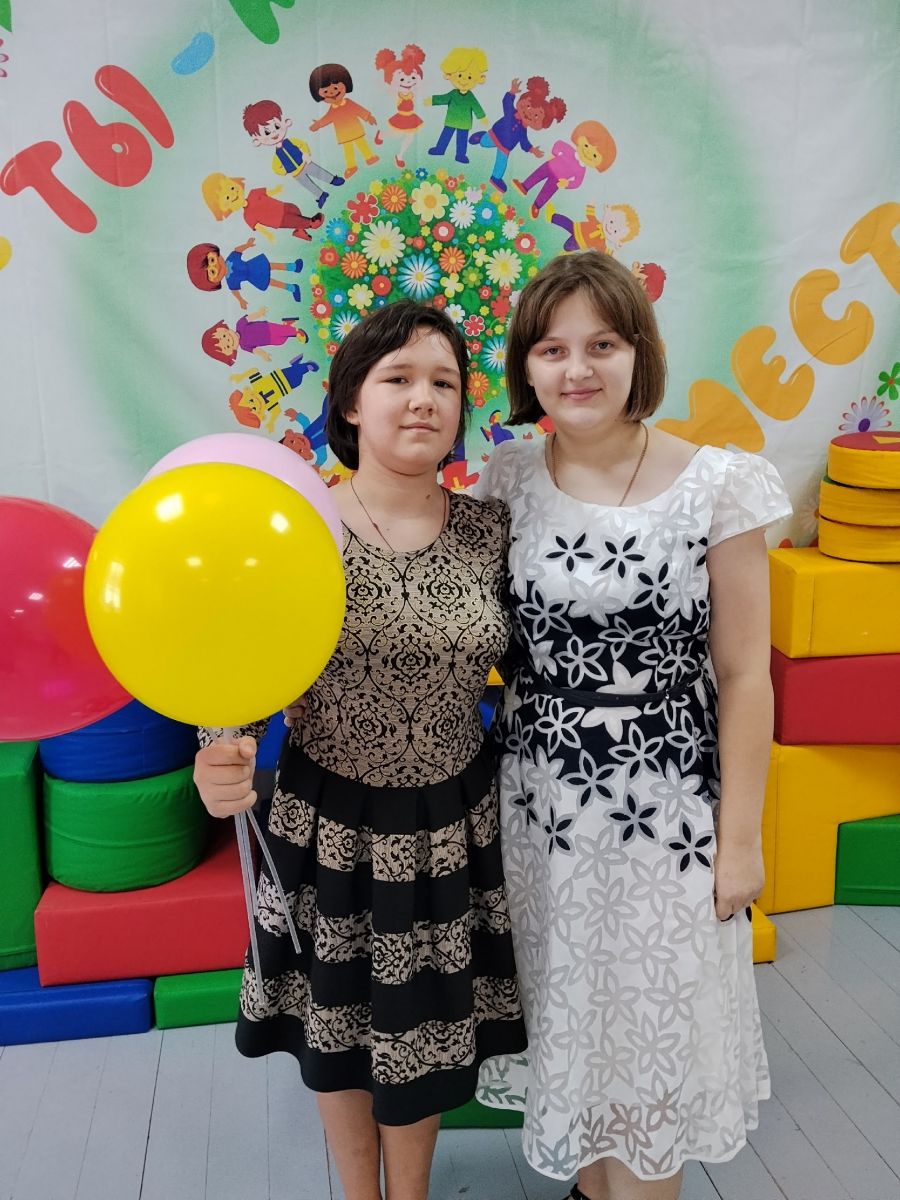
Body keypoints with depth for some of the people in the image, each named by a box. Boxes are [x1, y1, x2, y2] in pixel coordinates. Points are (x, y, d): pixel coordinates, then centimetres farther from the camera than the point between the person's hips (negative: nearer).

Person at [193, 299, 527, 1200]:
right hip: (331, 820, -1)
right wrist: (223, 757, -31)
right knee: (339, 1026, 19)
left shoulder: (489, 530, -6)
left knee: (425, 1027, 20)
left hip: (453, 820, 2)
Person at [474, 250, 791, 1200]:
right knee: (566, 1013, 20)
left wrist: (739, 836, -7)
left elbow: (743, 676, -8)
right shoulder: (505, 482, -3)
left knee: (651, 1024, 14)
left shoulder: (715, 487, -11)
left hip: (665, 806, -3)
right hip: (538, 799, 3)